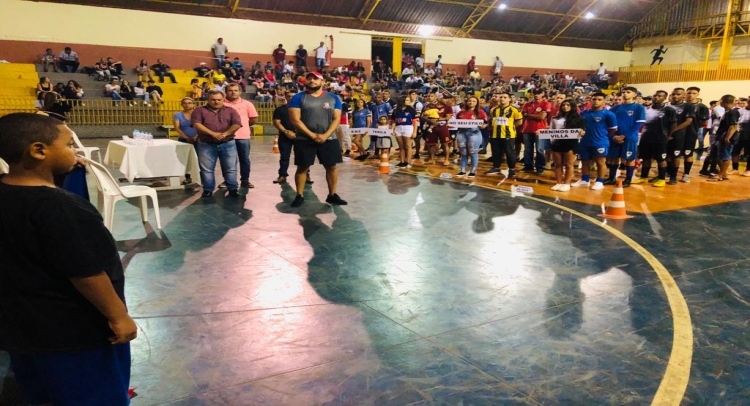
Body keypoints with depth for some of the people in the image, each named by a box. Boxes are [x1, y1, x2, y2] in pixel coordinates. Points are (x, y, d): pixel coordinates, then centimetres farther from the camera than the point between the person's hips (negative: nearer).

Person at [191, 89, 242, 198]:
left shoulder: (230, 110, 7)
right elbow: (196, 124, -11)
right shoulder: (199, 110, 3)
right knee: (206, 169, 3)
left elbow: (237, 124, -6)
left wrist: (225, 134, -21)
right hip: (206, 144, 0)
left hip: (228, 144, 0)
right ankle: (208, 190, 13)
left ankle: (233, 189, 10)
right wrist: (213, 134, -21)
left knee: (230, 168, 2)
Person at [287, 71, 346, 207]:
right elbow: (295, 120, -8)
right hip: (304, 140, -2)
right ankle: (299, 196, 12)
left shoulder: (333, 98, 6)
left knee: (331, 167, 5)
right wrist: (312, 135, -15)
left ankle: (332, 195, 17)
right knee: (302, 168, 2)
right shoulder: (298, 98, -1)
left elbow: (336, 119, 1)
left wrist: (325, 135, -14)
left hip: (329, 139, 2)